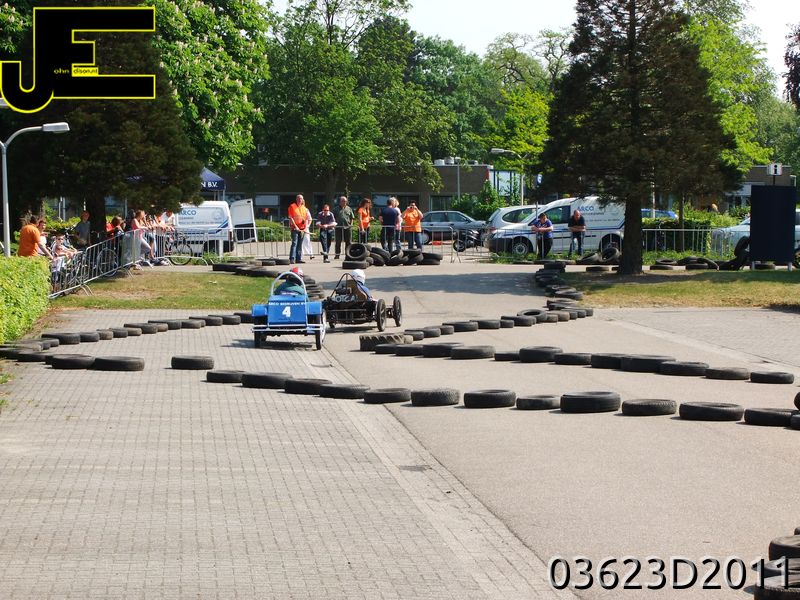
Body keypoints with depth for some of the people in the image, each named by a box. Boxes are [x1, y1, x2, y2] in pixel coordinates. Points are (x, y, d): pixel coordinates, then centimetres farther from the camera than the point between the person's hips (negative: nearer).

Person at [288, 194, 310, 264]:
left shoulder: (304, 208, 14)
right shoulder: (292, 206, -1)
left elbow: (306, 218, 15)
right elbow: (290, 218, -7)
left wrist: (306, 227, 2)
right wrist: (295, 226, -14)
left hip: (302, 229, 5)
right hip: (294, 228, -5)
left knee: (300, 244, 8)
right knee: (294, 243, -12)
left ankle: (299, 258, 12)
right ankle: (292, 259, -15)